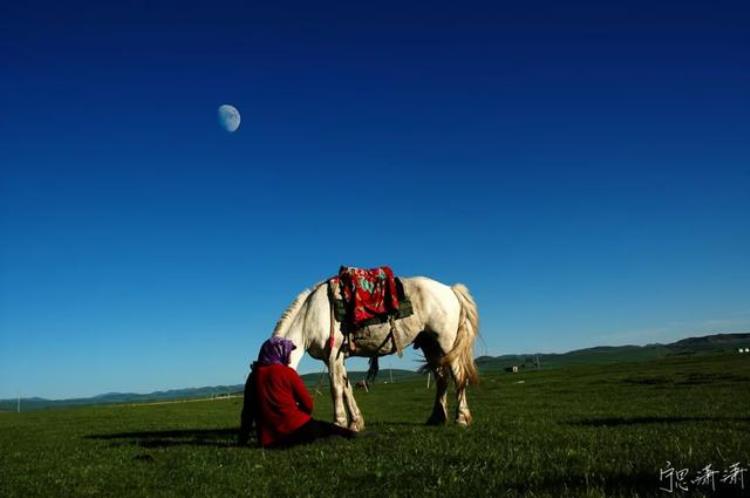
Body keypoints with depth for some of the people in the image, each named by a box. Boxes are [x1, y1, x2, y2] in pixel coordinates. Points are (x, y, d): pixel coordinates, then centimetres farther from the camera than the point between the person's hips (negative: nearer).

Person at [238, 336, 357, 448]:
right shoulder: (287, 372, -2)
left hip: (269, 440, 4)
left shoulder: (253, 376, 10)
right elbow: (307, 404, 0)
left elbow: (247, 411, 14)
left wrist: (242, 439, 21)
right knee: (326, 427, 19)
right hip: (297, 430, -3)